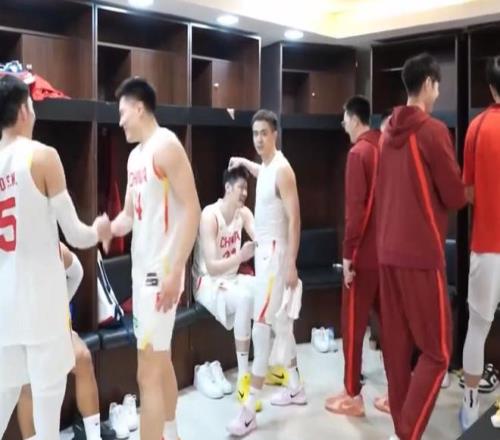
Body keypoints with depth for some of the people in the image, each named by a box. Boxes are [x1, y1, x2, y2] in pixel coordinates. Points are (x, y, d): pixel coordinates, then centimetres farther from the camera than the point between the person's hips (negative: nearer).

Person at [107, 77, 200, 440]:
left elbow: (192, 210, -19)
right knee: (161, 359, 19)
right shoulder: (135, 155, 15)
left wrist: (175, 271, -24)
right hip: (142, 269, 9)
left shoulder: (166, 145, -12)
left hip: (161, 272, -9)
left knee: (148, 372, -6)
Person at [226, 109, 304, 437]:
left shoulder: (282, 169, -16)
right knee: (278, 321, 16)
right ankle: (296, 388, 29)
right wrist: (244, 163, 29)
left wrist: (291, 264, -24)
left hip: (276, 252, -10)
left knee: (261, 325, -11)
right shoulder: (266, 167, 10)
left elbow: (294, 218, -20)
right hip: (263, 250, 10)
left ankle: (250, 409, -8)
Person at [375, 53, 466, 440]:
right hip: (422, 254, -7)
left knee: (396, 344, 11)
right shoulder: (433, 130, -10)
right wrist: (458, 194, 14)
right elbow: (455, 197, -6)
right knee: (436, 350, 2)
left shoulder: (389, 133, 10)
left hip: (388, 251, 7)